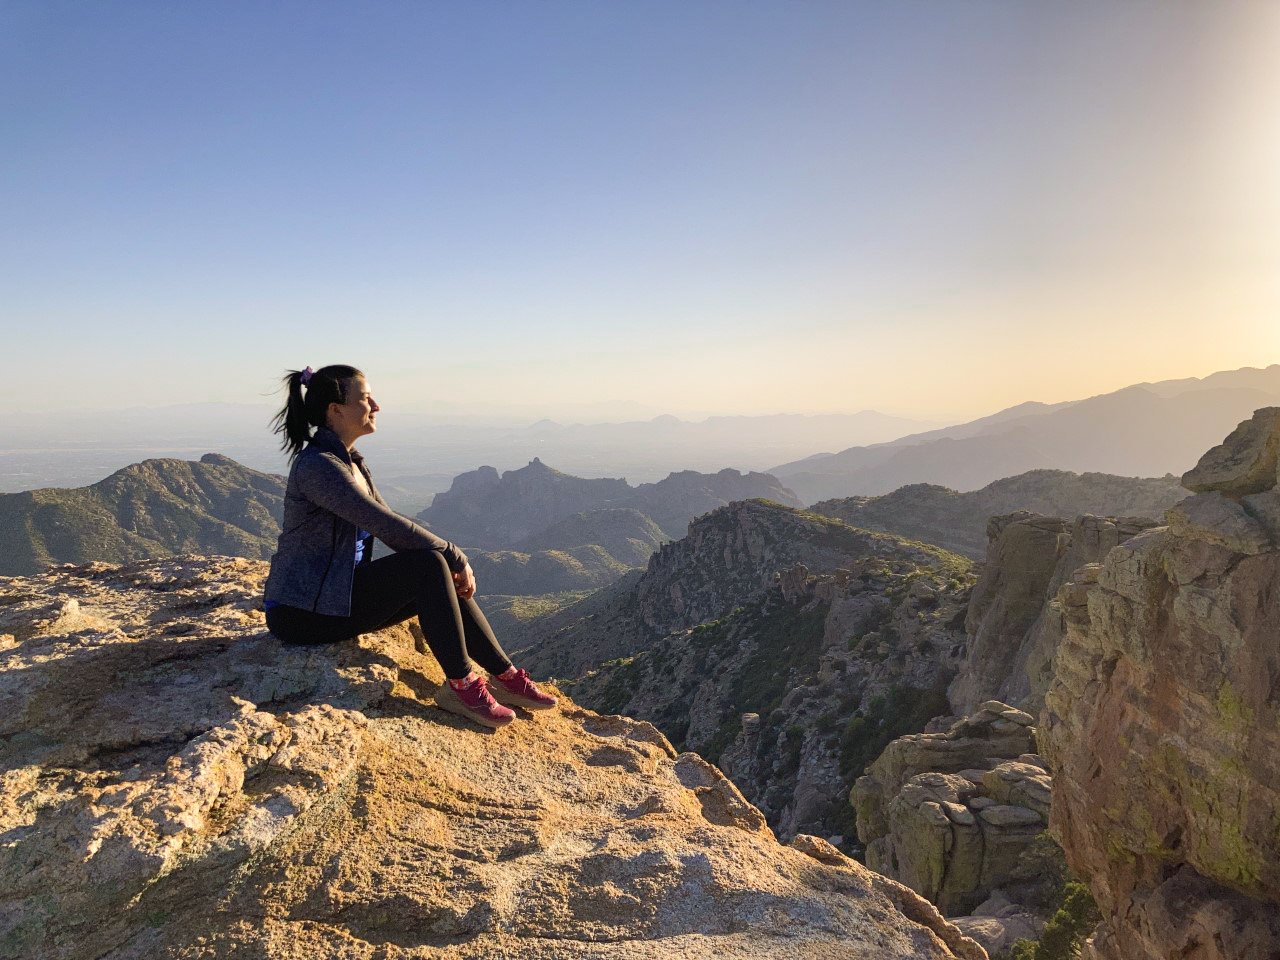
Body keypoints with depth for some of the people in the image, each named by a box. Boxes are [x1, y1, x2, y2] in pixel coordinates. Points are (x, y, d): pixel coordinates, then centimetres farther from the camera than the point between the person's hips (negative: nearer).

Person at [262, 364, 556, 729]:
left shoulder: (350, 463, 10)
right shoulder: (317, 465, -21)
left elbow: (392, 527, 9)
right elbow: (387, 525, -26)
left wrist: (452, 562, -5)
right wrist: (456, 558, -17)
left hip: (337, 593, 9)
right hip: (302, 612, -9)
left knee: (444, 580, -4)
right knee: (428, 566, -23)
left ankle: (504, 676, 1)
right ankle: (460, 685, -14)